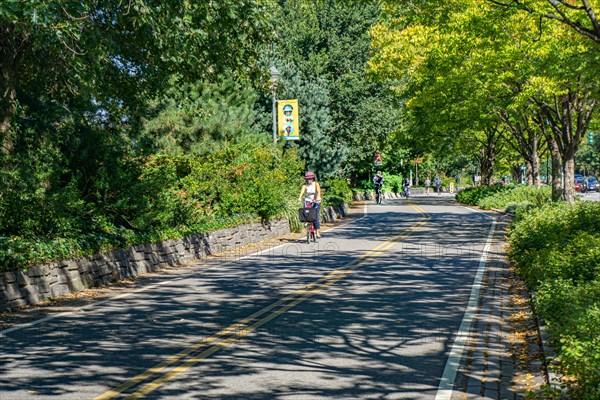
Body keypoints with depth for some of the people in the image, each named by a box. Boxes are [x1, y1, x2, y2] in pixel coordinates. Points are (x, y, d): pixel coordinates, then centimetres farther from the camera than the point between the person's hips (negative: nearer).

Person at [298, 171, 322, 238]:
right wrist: (300, 198, -34)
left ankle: (318, 232, -8)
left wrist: (319, 197, -39)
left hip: (316, 202, -2)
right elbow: (302, 191, -15)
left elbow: (318, 191, -19)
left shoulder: (316, 184, -2)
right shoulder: (305, 185, 2)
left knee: (315, 216, -12)